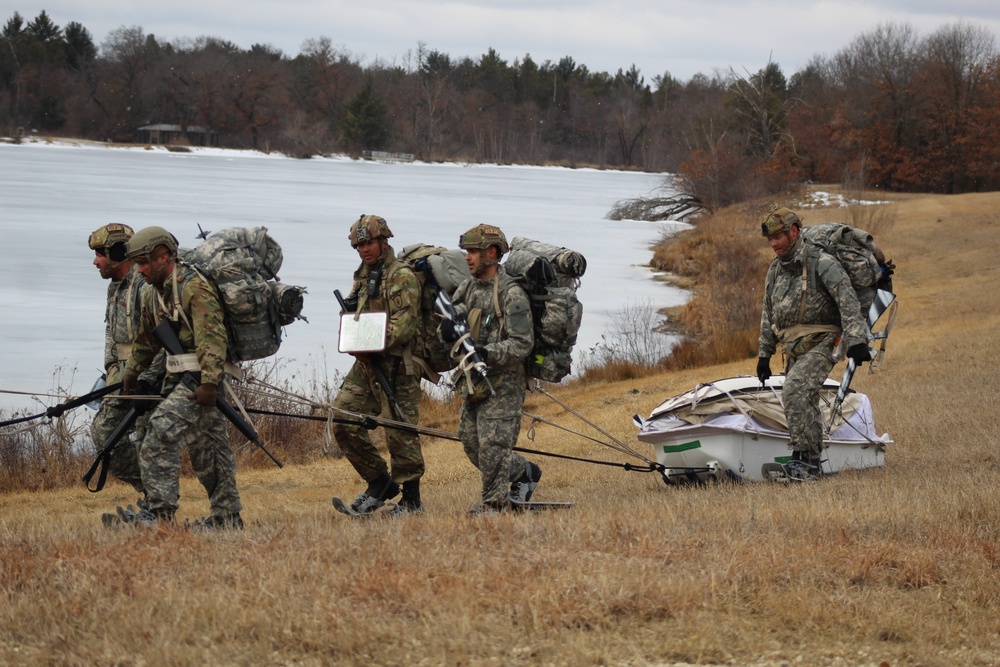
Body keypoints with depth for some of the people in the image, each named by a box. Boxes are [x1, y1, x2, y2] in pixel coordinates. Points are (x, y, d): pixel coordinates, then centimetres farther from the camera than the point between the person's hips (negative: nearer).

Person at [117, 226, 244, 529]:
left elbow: (213, 338, -24)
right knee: (205, 446, 13)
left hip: (200, 378, -10)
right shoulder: (154, 294, 13)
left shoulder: (195, 287, -17)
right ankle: (227, 514, 20)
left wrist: (208, 383, -30)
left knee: (161, 431, -19)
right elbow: (145, 340, 28)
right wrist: (131, 373, 36)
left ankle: (160, 512, -21)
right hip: (179, 378, 10)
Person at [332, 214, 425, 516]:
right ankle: (379, 483, 15)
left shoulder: (402, 277, -8)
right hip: (366, 366, 8)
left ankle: (411, 499, 4)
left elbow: (404, 324, -17)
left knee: (399, 433, -5)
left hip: (395, 367, -8)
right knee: (343, 422, 2)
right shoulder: (363, 276, 18)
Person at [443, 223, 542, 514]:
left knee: (492, 444, -10)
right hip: (474, 381, 8)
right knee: (471, 443, 10)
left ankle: (494, 502, 4)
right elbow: (454, 313, 8)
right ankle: (524, 472, 28)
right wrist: (449, 328, -17)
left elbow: (522, 343, -17)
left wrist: (487, 354, -29)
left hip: (503, 383, -8)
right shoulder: (468, 287, 10)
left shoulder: (511, 294, -14)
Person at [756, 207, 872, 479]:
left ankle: (804, 458, -23)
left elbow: (848, 301, -18)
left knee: (795, 391, -24)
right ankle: (813, 464, 15)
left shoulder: (821, 263, -11)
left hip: (819, 344, -8)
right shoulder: (775, 268, 13)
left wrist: (856, 341, -27)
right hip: (793, 348, 8)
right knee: (806, 404, 8)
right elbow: (769, 312, 23)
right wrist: (764, 354, 22)